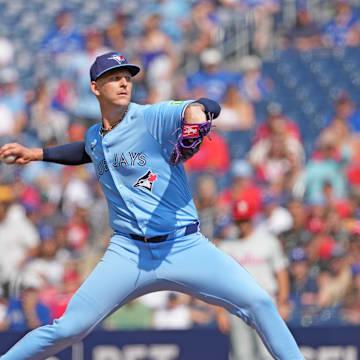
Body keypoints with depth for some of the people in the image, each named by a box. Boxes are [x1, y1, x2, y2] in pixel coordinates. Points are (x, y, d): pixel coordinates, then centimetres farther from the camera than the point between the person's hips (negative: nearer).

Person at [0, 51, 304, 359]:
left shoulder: (152, 118, -6)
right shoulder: (94, 136, 11)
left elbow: (211, 106, -21)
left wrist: (195, 109, -43)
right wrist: (36, 154, 31)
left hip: (185, 248, -3)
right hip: (129, 253, 3)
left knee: (259, 304, -17)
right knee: (69, 329, -6)